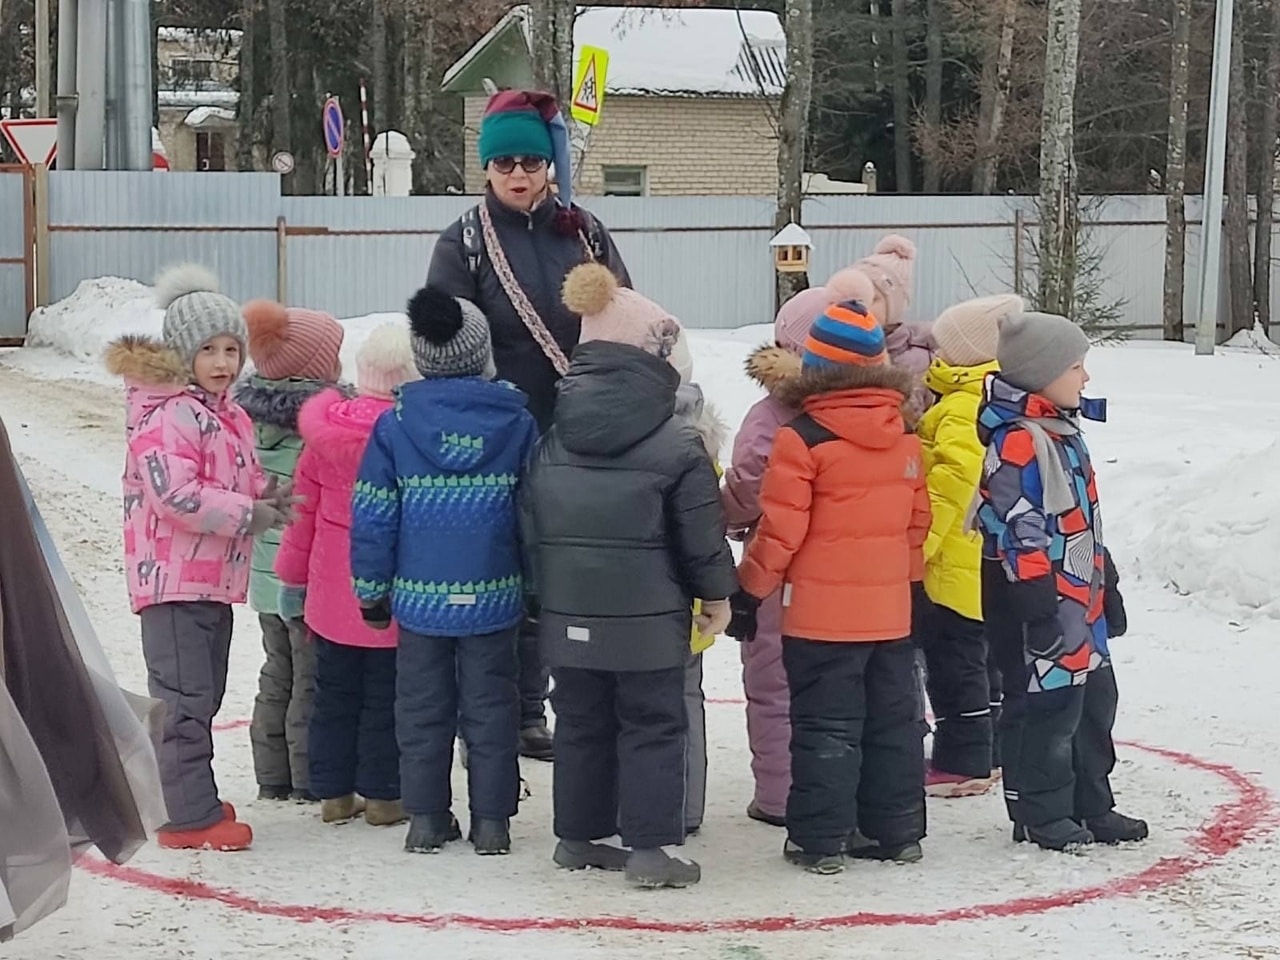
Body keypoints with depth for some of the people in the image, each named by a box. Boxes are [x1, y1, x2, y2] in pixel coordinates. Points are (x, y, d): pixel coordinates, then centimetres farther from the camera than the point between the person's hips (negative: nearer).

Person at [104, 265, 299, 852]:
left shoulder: (229, 416, 15)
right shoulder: (164, 416, -16)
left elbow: (243, 480, 24)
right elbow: (175, 493, -24)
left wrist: (267, 494, 1)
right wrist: (248, 514, -22)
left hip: (217, 578, 10)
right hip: (174, 578, -10)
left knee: (203, 697, 17)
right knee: (184, 699, -8)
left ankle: (194, 798, 27)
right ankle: (191, 816, -5)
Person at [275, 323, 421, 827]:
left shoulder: (328, 427, -2)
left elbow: (304, 506, 4)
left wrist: (293, 574, 14)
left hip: (332, 591, 4)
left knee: (335, 692, 14)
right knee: (385, 696, 5)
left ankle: (334, 792, 19)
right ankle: (382, 795, 10)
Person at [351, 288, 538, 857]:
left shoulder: (394, 425, -4)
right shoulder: (516, 422, -3)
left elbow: (373, 516, -3)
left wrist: (372, 590, 7)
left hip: (419, 597, 0)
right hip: (493, 596, 0)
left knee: (422, 707, 11)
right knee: (490, 706, 9)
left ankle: (426, 818, 15)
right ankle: (491, 820, 11)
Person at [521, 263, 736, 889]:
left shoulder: (552, 442, 3)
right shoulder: (676, 444, -12)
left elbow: (530, 526, 7)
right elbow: (701, 530, -7)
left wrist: (545, 591, 18)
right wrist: (717, 592, 7)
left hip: (568, 614, 5)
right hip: (649, 616, -5)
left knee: (580, 721, 15)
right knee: (653, 725, 4)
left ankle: (578, 836, 23)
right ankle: (649, 846, 3)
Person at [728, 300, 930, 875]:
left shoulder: (803, 439, -14)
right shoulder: (905, 438, 5)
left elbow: (780, 529, -13)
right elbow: (918, 521, 13)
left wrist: (749, 592, -2)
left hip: (821, 614, -6)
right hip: (891, 611, 6)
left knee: (825, 726, 0)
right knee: (893, 721, 14)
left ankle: (820, 839, 3)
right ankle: (896, 831, 21)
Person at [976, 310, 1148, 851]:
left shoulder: (1063, 431, 13)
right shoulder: (1018, 442, -20)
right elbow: (1019, 531, -22)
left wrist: (1104, 581, 26)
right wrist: (1038, 609, -23)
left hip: (1079, 599, 10)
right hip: (1038, 603, -10)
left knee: (1094, 700, 16)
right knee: (1046, 705, -3)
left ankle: (1091, 806, 26)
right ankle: (1040, 814, 7)